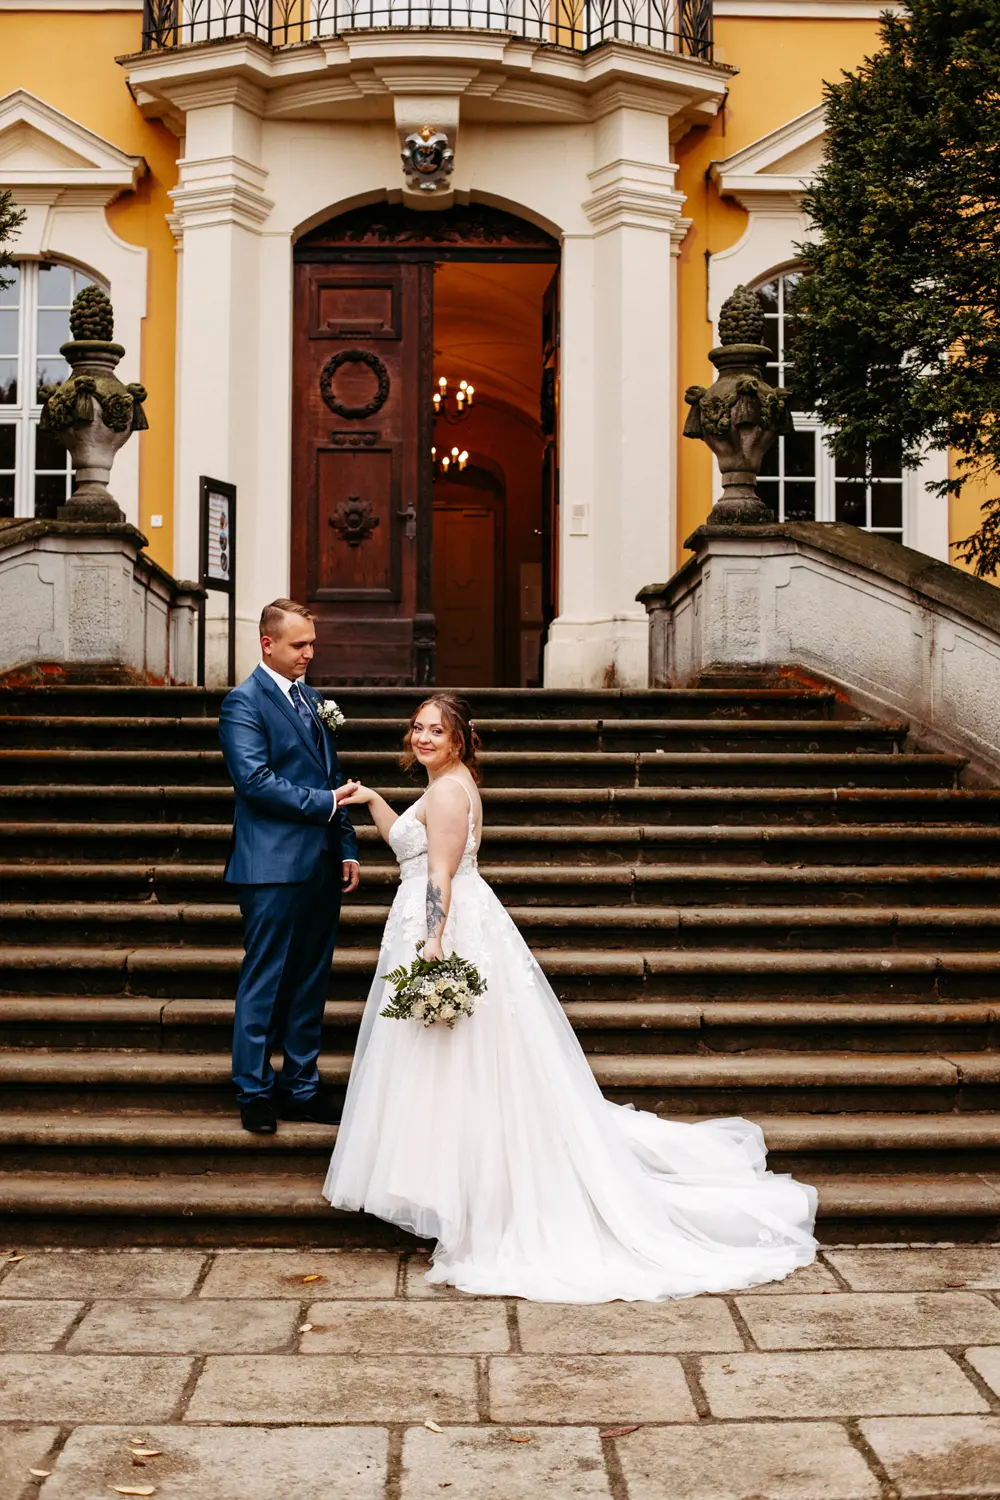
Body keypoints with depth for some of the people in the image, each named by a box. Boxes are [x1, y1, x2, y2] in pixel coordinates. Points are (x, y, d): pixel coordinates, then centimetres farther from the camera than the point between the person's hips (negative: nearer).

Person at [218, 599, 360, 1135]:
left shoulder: (312, 698, 17)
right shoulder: (244, 702, -7)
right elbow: (254, 779, -18)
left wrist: (347, 849, 14)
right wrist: (326, 802, -14)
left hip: (321, 865, 8)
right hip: (274, 867, -8)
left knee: (310, 982, 12)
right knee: (264, 982, 0)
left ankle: (301, 1088, 20)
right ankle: (255, 1092, 10)